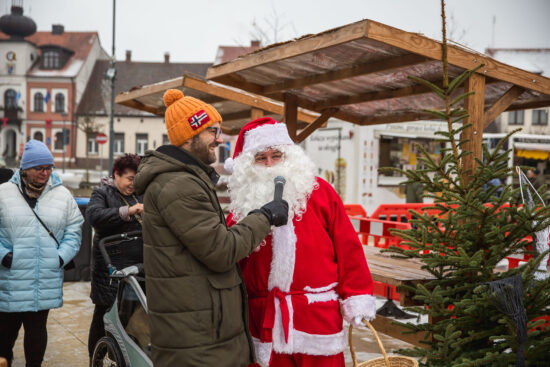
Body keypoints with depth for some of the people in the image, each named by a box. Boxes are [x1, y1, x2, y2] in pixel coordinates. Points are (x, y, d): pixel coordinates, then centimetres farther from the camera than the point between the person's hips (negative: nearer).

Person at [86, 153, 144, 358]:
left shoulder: (139, 195, 16)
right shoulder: (102, 193, 0)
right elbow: (93, 215, -20)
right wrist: (127, 211, -29)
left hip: (139, 265, 5)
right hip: (110, 266, -4)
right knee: (104, 314, 5)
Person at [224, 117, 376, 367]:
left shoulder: (319, 192, 0)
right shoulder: (243, 204, 6)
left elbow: (347, 248, -1)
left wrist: (356, 299, -3)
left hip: (319, 315, -2)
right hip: (266, 318, 2)